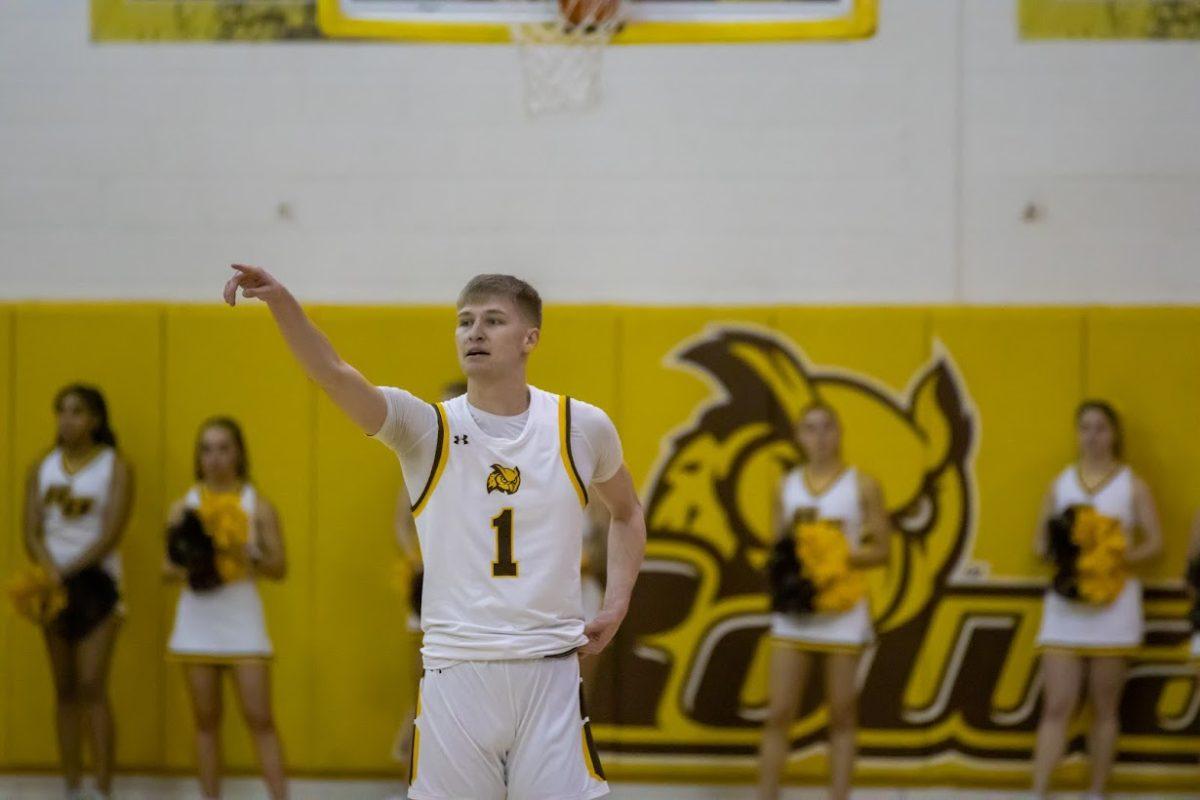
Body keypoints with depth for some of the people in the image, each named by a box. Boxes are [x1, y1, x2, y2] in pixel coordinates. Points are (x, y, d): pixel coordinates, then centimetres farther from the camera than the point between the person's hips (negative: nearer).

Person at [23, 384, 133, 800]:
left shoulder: (115, 467, -3)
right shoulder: (42, 468, 8)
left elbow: (110, 534, -11)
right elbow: (32, 533, 0)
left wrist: (68, 571, -17)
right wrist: (51, 572, -17)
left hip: (96, 582, -4)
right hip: (55, 584, 4)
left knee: (91, 687, -12)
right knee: (65, 689, 5)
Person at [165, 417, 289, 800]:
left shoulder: (258, 506, 1)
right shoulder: (184, 507, 7)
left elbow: (279, 567, -2)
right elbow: (167, 566, 9)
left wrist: (247, 557, -20)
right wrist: (180, 569, -13)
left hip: (242, 616, -2)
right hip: (198, 620, 2)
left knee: (259, 718, -7)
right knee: (206, 721, 5)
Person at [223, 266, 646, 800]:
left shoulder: (581, 427, 4)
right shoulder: (427, 429, 0)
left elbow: (626, 512, 23)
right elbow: (335, 375, -18)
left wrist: (616, 605, 8)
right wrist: (282, 303, -35)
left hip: (549, 672, 0)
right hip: (455, 672, 0)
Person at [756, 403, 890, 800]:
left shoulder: (862, 485, 0)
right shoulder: (787, 486, 11)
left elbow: (880, 551, -1)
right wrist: (788, 549, -7)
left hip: (842, 612, -3)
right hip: (794, 608, 3)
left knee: (842, 716, 1)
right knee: (778, 713, -1)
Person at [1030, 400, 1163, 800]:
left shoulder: (1132, 485, 4)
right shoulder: (1061, 483, 11)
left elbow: (1154, 542, 1)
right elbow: (1040, 543, 13)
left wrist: (1121, 557, -16)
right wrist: (1058, 548, -9)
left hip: (1113, 601, -1)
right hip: (1065, 603, 1)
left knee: (1105, 707, 5)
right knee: (1057, 706, -6)